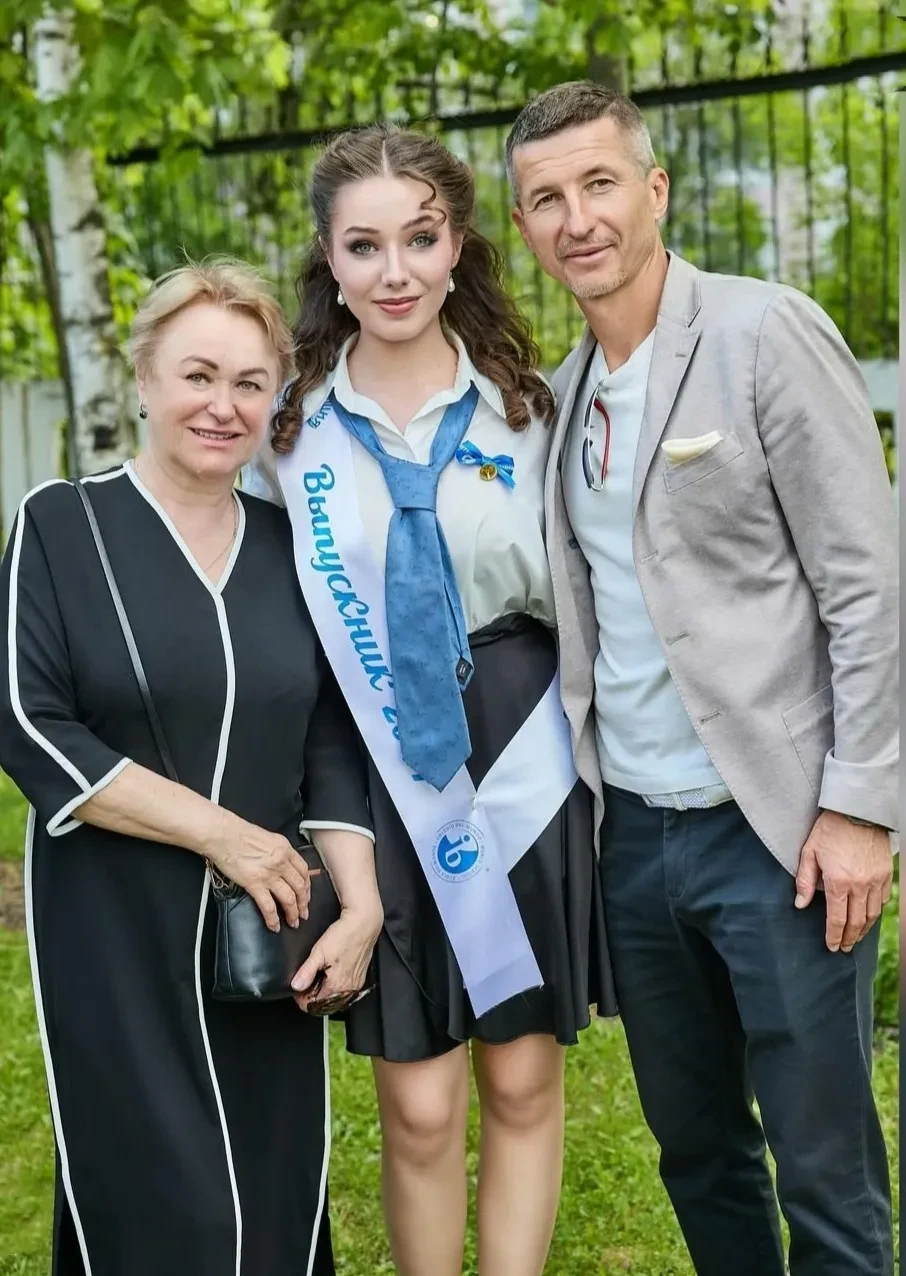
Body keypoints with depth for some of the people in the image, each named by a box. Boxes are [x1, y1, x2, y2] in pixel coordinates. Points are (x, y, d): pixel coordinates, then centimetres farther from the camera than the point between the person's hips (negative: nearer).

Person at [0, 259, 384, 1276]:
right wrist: (220, 829, -15)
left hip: (271, 936, 4)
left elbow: (332, 744, 8)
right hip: (114, 944, -3)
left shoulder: (291, 547, 8)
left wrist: (361, 903, -5)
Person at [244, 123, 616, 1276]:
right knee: (419, 1110, 5)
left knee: (523, 1085, 10)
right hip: (383, 787, 0)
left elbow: (567, 594, 7)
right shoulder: (292, 427, -1)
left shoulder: (523, 406, 0)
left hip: (522, 770, 1)